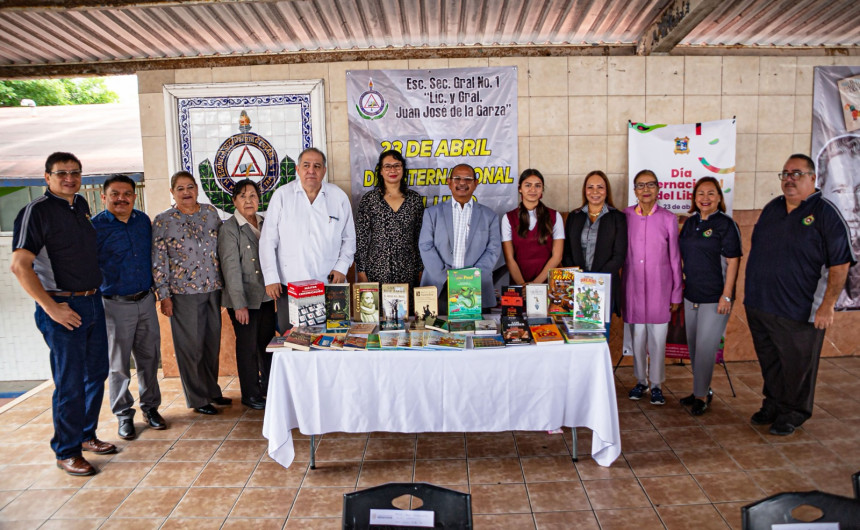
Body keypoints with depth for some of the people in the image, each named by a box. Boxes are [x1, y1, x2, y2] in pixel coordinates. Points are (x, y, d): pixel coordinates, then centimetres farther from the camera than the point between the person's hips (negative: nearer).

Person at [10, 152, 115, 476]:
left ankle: (86, 435, 30)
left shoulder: (81, 204, 11)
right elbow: (20, 266, -16)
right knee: (69, 383, 0)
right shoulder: (37, 211, -11)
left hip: (93, 302, 7)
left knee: (96, 374, 15)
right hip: (62, 308, -7)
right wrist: (51, 307, -18)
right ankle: (67, 452, 14)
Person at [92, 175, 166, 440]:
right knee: (118, 365, 6)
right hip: (115, 305, -4)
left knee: (149, 359, 11)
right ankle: (124, 415, 20)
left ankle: (150, 407, 26)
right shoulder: (94, 227, -8)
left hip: (146, 301, 4)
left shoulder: (144, 221, 7)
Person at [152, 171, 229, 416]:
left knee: (213, 342, 13)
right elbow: (158, 262, -5)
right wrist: (164, 296, -8)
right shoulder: (163, 221, -5)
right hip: (184, 292, -4)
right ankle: (198, 398, 19)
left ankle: (212, 390, 30)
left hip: (213, 288, 4)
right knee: (190, 346, 5)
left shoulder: (210, 212, 6)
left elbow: (222, 245, 11)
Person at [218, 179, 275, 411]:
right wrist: (239, 304, -16)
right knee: (247, 346, 5)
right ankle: (250, 394, 20)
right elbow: (231, 267, -13)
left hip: (266, 295, 5)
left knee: (268, 341, 12)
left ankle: (268, 386, 30)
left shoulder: (265, 224, 8)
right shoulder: (229, 228, -8)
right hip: (244, 298, -5)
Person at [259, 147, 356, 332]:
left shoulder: (339, 197, 7)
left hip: (330, 284, 1)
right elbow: (268, 240, 3)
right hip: (289, 284, -1)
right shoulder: (282, 195, 3)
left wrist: (342, 268, 0)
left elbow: (349, 238, 13)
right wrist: (271, 278, -2)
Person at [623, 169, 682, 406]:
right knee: (637, 337, 9)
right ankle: (641, 381, 26)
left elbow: (674, 258, 2)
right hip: (633, 286, 1)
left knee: (658, 338, 4)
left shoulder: (668, 218, -2)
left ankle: (656, 384, 20)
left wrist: (676, 294, 3)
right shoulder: (624, 216, 0)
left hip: (660, 287, -1)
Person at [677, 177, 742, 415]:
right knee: (693, 346, 13)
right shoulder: (690, 222, 10)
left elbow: (732, 262, -11)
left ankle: (702, 395, 12)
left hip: (715, 297, -6)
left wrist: (727, 295, -15)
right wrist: (680, 286, 14)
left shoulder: (726, 224, -8)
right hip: (691, 295, 7)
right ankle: (702, 390, 28)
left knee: (705, 347, -3)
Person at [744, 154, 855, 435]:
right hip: (759, 306, 6)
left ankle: (794, 413, 27)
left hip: (798, 312, -6)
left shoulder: (826, 213, -8)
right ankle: (773, 404, 36)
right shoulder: (771, 209, 10)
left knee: (797, 365, 8)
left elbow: (840, 264, -11)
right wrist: (751, 289, 15)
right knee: (769, 362, 18)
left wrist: (827, 305, -15)